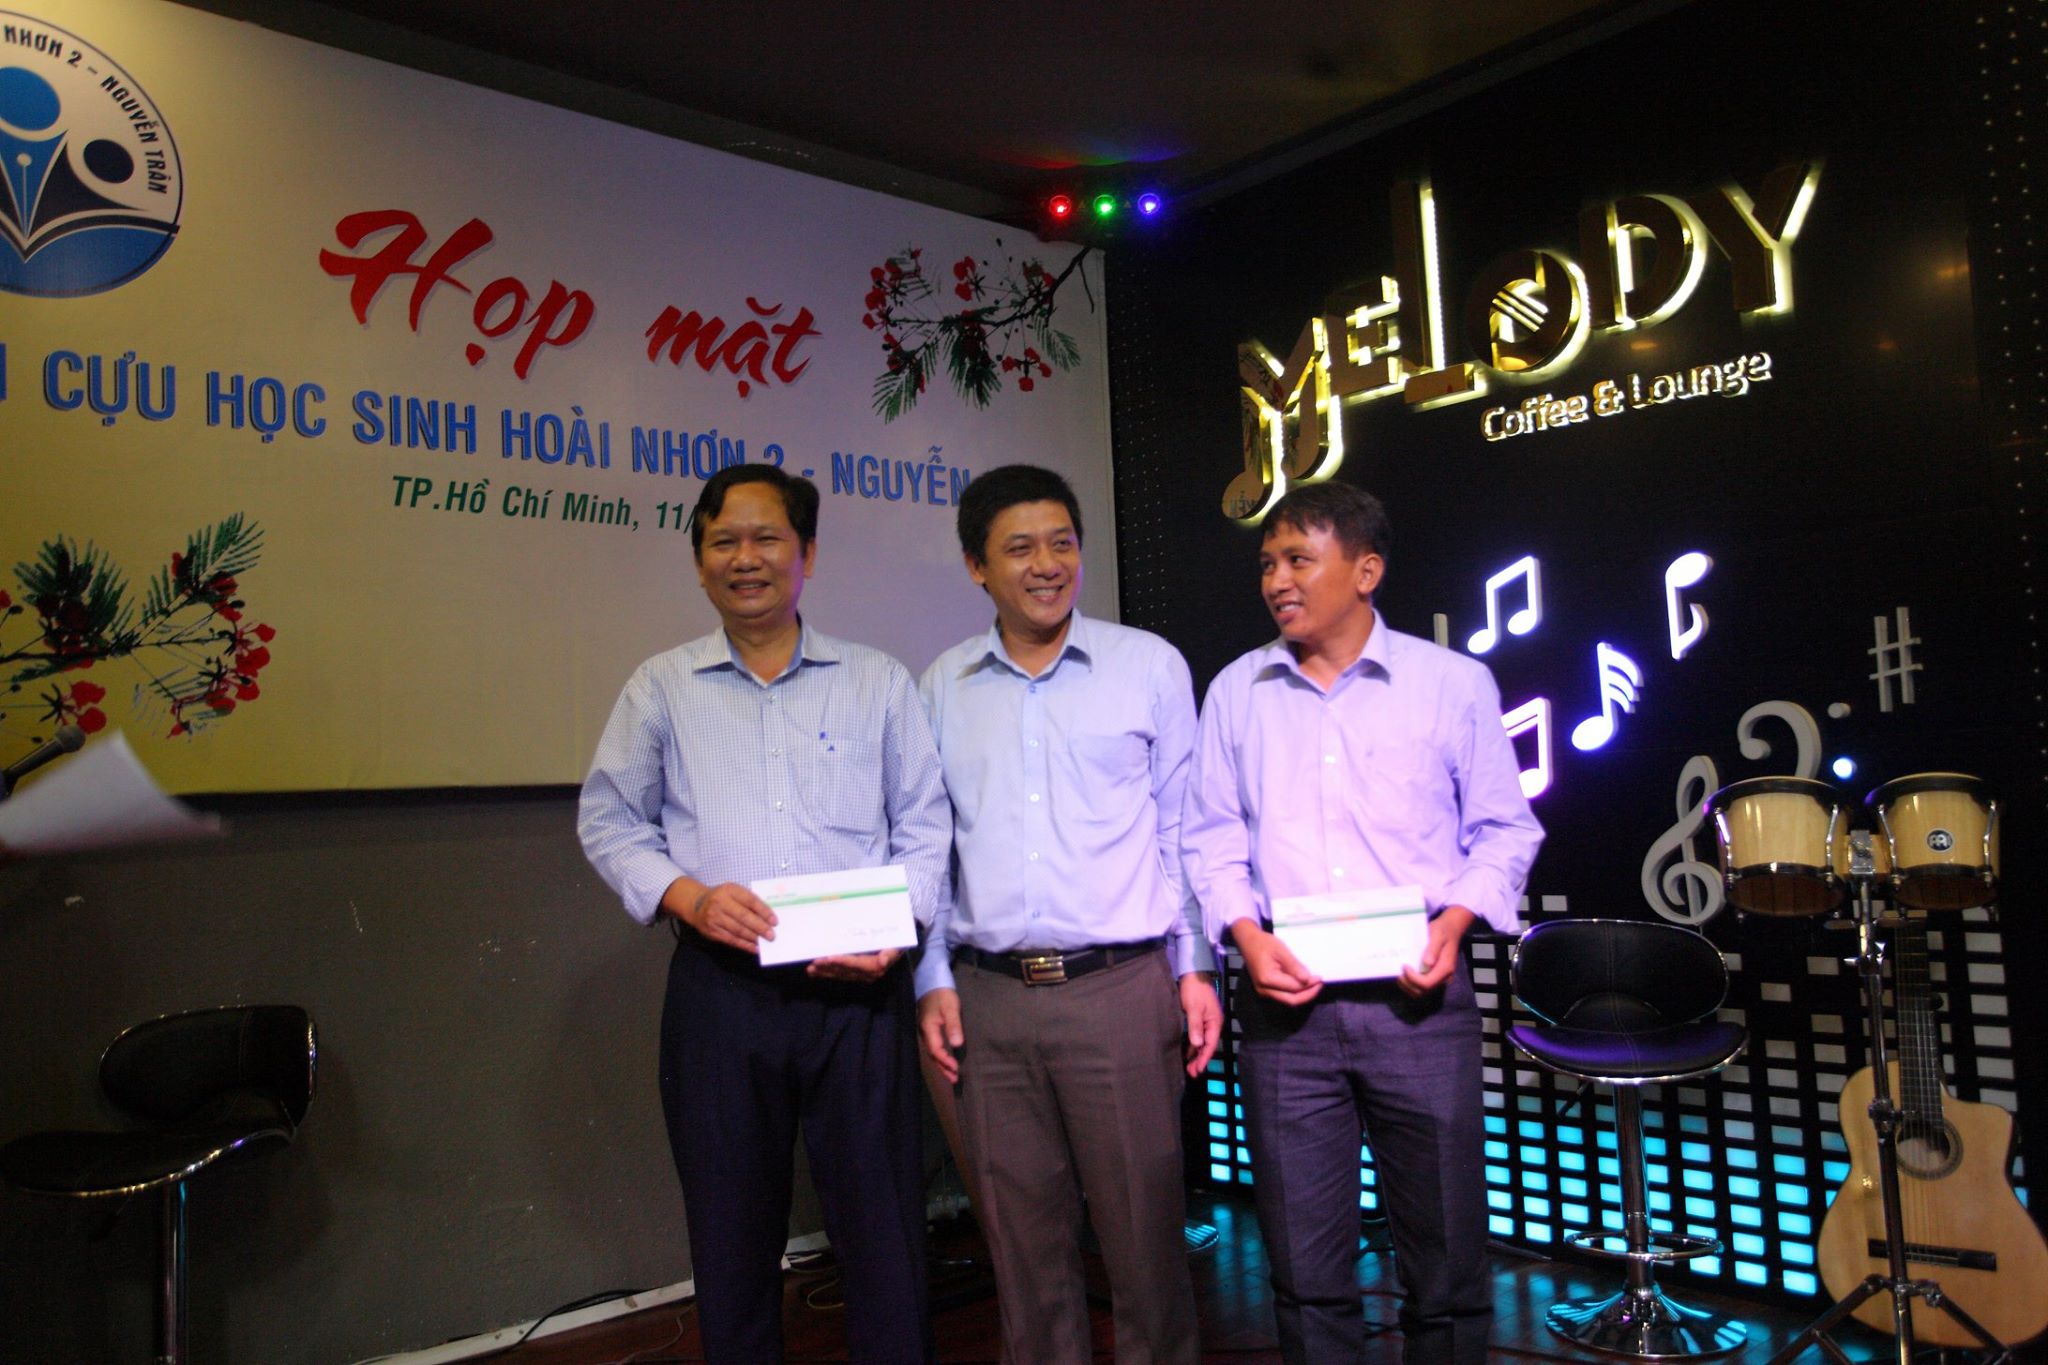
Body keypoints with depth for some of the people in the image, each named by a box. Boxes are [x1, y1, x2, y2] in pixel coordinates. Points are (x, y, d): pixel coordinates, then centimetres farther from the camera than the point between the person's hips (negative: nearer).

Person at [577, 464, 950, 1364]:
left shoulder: (878, 682, 8)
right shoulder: (661, 688, 9)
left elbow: (923, 822, 8)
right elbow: (609, 819, 9)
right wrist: (687, 896, -8)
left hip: (858, 989, 0)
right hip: (719, 988, 1)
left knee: (883, 1225, 4)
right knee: (732, 1235, 12)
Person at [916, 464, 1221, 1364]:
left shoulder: (1149, 667, 3)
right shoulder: (943, 689, 8)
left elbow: (1181, 826, 5)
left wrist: (1195, 967, 2)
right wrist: (933, 978, 6)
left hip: (1122, 987, -2)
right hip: (989, 996, 2)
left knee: (1143, 1231, 5)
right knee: (1021, 1234, 13)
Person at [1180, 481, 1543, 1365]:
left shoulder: (1454, 684, 2)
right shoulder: (1236, 693, 8)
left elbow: (1505, 828, 6)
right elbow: (1212, 835, 9)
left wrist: (1454, 920, -9)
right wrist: (1247, 933, -7)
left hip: (1416, 995, -1)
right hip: (1285, 1000, 2)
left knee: (1447, 1259, 9)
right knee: (1306, 1267, 9)